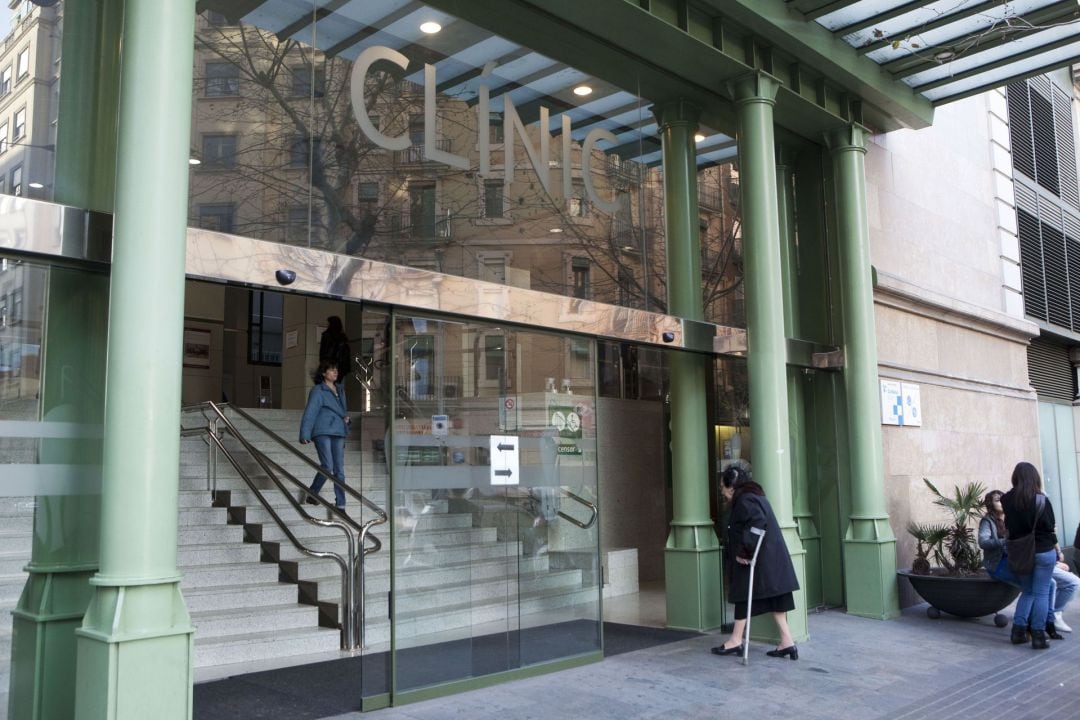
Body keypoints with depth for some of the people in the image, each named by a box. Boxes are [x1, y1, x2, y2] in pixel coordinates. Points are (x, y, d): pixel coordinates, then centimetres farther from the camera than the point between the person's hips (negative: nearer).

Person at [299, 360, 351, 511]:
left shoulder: (340, 390, 19)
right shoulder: (318, 391, -1)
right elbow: (310, 413, -7)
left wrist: (346, 417, 8)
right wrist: (305, 435, -15)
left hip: (338, 433, 6)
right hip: (323, 432, -6)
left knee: (339, 469, 0)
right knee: (327, 466, -13)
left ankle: (340, 505, 1)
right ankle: (312, 492, 12)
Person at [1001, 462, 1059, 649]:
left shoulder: (1007, 500, -4)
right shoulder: (1042, 500, -13)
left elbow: (1008, 528, 1)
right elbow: (1050, 528, -8)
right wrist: (1057, 550, 4)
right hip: (1043, 551, -3)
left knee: (1027, 592, 17)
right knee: (1041, 593, 4)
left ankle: (1018, 630, 13)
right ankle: (1038, 636, 5)